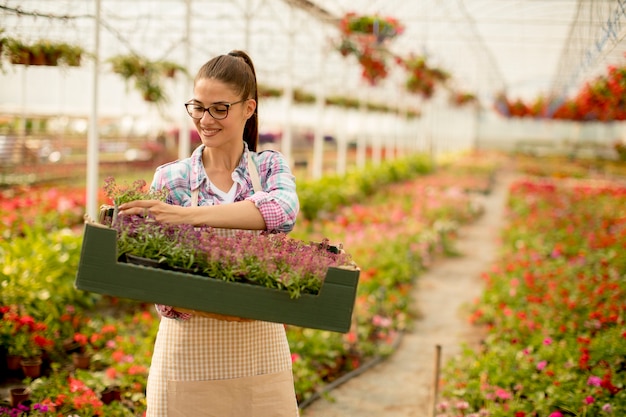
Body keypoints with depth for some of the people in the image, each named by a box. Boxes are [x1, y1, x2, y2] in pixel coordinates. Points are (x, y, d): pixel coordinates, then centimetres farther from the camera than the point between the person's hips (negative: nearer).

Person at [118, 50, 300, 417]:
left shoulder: (270, 167, 1)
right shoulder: (170, 179, 0)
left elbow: (283, 211, -22)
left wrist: (186, 215, -32)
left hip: (260, 349, 1)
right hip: (188, 349, 0)